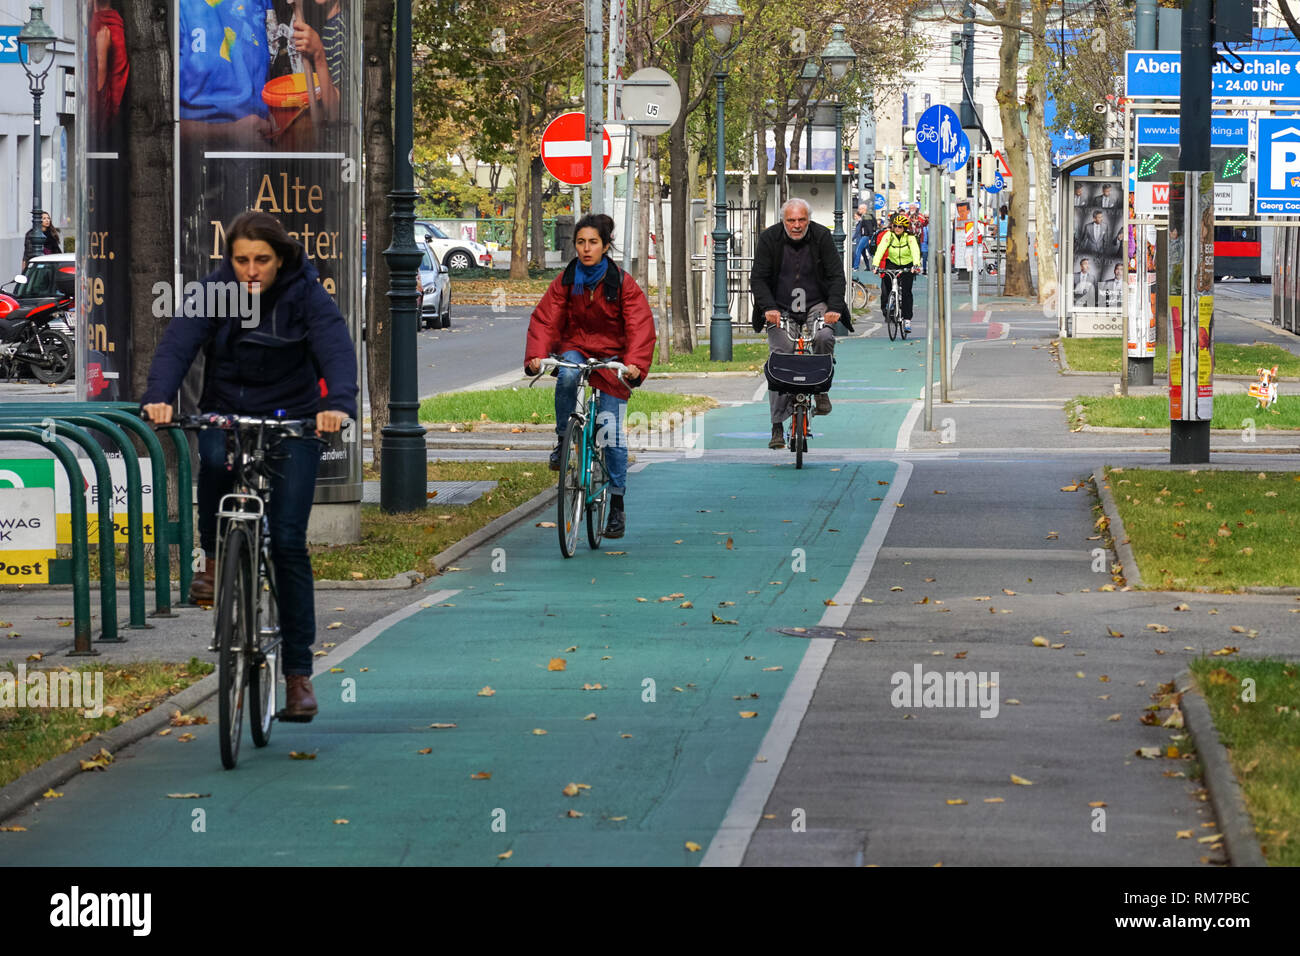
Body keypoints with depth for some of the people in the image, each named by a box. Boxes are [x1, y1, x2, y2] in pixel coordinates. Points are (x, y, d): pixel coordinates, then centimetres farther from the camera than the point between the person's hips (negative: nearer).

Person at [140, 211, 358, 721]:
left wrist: (339, 403, -44)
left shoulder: (306, 294, -10)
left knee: (287, 541, -9)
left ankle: (298, 670, -2)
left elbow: (337, 349, -23)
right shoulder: (214, 292, -6)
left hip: (292, 422, -1)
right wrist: (158, 396, -38)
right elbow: (177, 343, -18)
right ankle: (213, 559, -10)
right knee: (215, 459, -36)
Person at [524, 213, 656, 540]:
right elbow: (545, 320, -8)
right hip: (574, 349, 1)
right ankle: (562, 439, -15)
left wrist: (634, 365, -33)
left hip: (611, 357, -1)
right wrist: (536, 356, -26)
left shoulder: (622, 284, -9)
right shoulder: (565, 282, -3)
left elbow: (641, 327, -16)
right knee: (567, 376, -37)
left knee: (611, 430, -7)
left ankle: (617, 506, 3)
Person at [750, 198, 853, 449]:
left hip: (815, 306, 0)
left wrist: (834, 308, -22)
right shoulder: (769, 238, -8)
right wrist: (769, 308, -23)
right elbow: (758, 278, -7)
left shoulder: (822, 236, -7)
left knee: (824, 337, -30)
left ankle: (821, 388, -5)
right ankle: (777, 426, -8)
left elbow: (836, 276, -7)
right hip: (780, 309, 0)